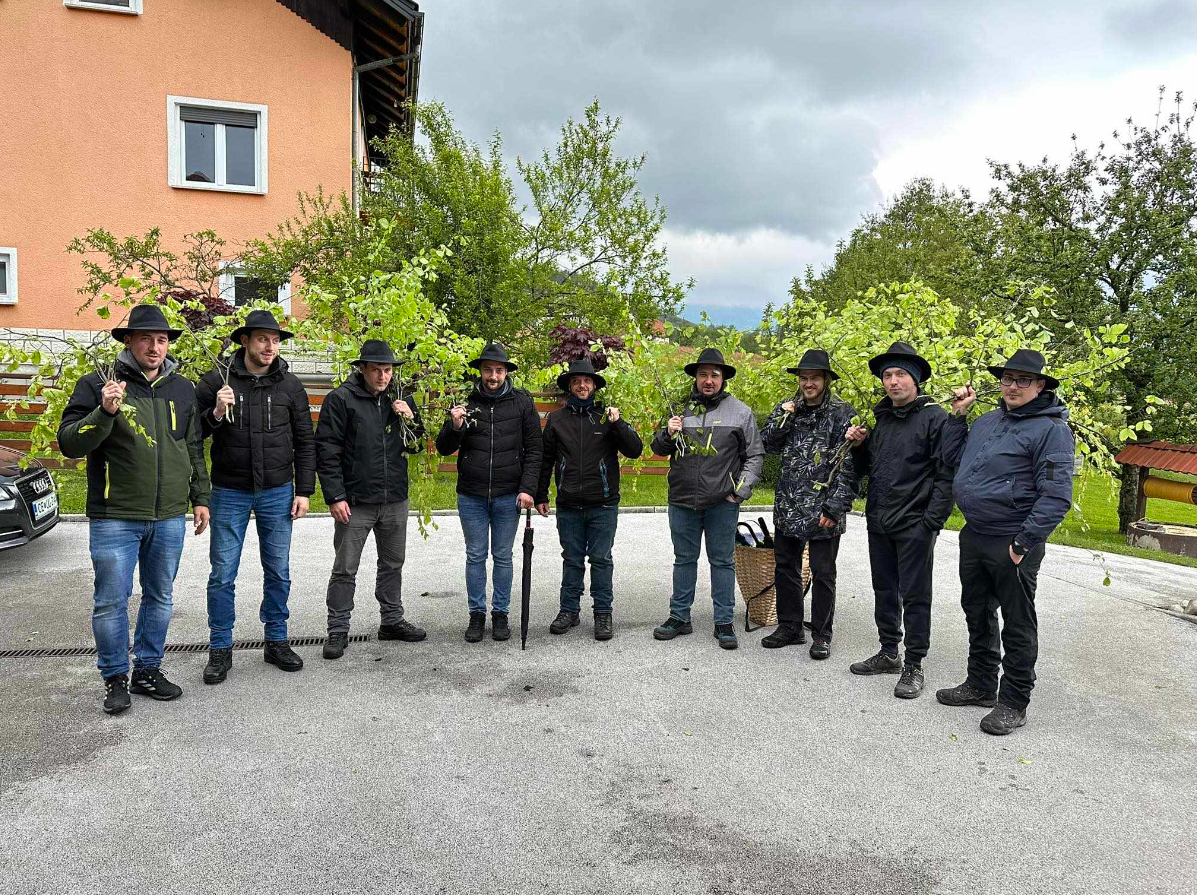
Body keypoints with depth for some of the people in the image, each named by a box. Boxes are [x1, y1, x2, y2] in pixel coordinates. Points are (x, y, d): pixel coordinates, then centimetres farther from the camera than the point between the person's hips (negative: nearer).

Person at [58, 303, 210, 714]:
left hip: (169, 518, 4)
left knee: (160, 598, 12)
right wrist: (105, 412, -24)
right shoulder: (97, 385, -4)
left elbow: (194, 449, 16)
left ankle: (148, 669, 27)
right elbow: (68, 442, -8)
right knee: (111, 601, 2)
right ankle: (115, 677, 19)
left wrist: (200, 498, 13)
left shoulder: (183, 389, 9)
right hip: (115, 518, -4)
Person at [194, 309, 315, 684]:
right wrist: (215, 414, -20)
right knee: (222, 575, 3)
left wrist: (304, 491, 1)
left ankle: (276, 641, 24)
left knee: (278, 572, 9)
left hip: (277, 493, 2)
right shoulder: (217, 380, -5)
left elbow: (305, 442, 5)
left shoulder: (289, 385, 1)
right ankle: (220, 649, 17)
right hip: (229, 493, -2)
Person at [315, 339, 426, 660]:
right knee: (345, 569, 4)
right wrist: (335, 497, -14)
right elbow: (327, 451, -10)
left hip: (395, 500, 5)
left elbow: (416, 446, 13)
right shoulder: (340, 399, -9)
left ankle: (392, 620, 31)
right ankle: (338, 630, 15)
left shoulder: (401, 399, 7)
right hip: (355, 501, -5)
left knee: (393, 564, 17)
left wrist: (409, 419, -6)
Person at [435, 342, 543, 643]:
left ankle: (500, 613, 21)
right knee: (475, 556, 9)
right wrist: (454, 426, -17)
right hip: (471, 495, 1)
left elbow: (534, 449, 0)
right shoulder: (466, 402, 1)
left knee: (502, 557, 9)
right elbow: (444, 448, 3)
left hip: (508, 495, -1)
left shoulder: (522, 402, -1)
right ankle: (477, 614, 20)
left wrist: (527, 488, -9)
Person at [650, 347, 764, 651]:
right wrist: (667, 434, -8)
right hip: (682, 500, 3)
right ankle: (680, 617, 24)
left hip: (722, 503, -2)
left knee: (722, 561, 6)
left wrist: (740, 491, -7)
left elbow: (755, 455, 3)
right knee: (684, 559, 13)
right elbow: (657, 448, 14)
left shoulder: (740, 411, 0)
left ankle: (724, 623, 15)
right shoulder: (680, 408, 7)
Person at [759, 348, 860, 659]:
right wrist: (782, 417, -8)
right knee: (785, 567, 13)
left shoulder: (843, 414, -8)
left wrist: (835, 507, -16)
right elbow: (766, 445, 7)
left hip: (822, 510, -5)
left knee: (822, 573, 5)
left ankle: (821, 635, 18)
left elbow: (850, 465, -11)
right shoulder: (787, 408, 8)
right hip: (788, 507, 5)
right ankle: (789, 627, 27)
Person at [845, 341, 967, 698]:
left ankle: (913, 666, 13)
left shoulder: (936, 418, -9)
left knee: (914, 595, 2)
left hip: (915, 525, -7)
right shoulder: (881, 418, 12)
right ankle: (888, 654, 29)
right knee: (884, 591, 15)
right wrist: (859, 445, 3)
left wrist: (933, 521, -18)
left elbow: (947, 473, -13)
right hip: (878, 522, 7)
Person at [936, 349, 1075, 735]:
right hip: (973, 536, 8)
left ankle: (1013, 703, 18)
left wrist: (1024, 543, -21)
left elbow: (1057, 495, -19)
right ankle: (981, 685, 35)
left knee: (1017, 625, 6)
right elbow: (958, 462, 25)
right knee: (978, 614, 19)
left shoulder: (1051, 428, -12)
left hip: (1013, 546, -7)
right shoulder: (986, 421, 11)